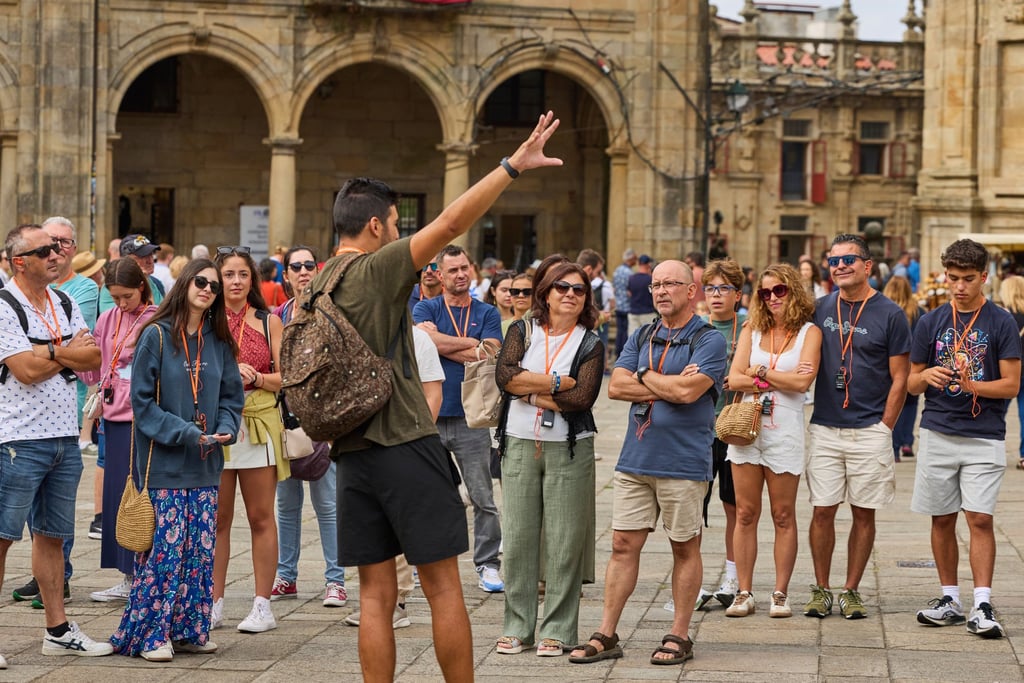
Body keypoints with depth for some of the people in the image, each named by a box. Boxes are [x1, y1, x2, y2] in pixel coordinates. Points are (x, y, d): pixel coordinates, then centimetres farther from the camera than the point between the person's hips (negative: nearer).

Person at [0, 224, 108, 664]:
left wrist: (49, 352, -12)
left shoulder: (65, 304, 13)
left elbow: (94, 359, 4)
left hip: (66, 436, 7)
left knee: (52, 535, 13)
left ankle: (58, 630, 19)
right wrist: (71, 351, -5)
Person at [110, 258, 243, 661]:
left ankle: (189, 629, 16)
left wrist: (224, 430, -7)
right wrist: (186, 433, -16)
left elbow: (231, 397, 14)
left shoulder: (218, 342, 10)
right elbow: (142, 400, -9)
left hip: (205, 464, 5)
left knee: (201, 549, 6)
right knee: (165, 549, -7)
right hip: (164, 462, -5)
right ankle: (150, 635, 2)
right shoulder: (156, 336, -7)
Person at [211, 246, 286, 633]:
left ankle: (262, 606, 5)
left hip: (259, 425, 0)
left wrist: (256, 378, -12)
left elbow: (286, 377, 5)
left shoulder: (268, 321, 7)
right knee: (217, 518, 4)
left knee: (261, 518, 1)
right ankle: (214, 604, 10)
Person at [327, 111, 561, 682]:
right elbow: (453, 223, -16)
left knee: (376, 593, 8)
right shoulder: (379, 270, -9)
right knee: (443, 587, 0)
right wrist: (514, 165, -14)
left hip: (352, 454, 7)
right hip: (406, 444, -7)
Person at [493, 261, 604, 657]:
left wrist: (529, 391, -8)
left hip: (569, 450, -1)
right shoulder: (522, 332, 9)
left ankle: (557, 631, 6)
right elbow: (504, 375, -9)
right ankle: (517, 628, 11)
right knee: (518, 538, 2)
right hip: (520, 445, 2)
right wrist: (558, 382, -11)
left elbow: (582, 398, -12)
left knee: (565, 541, -2)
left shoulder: (591, 344, 3)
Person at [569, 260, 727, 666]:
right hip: (635, 460, 5)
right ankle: (607, 636, 9)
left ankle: (679, 636, 14)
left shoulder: (708, 341, -5)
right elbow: (616, 386, 1)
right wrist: (669, 385, -9)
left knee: (685, 549, 5)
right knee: (623, 545, 5)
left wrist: (644, 376, -4)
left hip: (683, 463, -5)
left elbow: (688, 391, -19)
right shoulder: (641, 337, 13)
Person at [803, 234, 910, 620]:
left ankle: (851, 590, 13)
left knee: (863, 513, 4)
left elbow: (899, 378, -1)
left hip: (870, 431, -2)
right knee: (823, 511, 1)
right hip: (825, 428, 2)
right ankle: (821, 589, 12)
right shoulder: (819, 310, 7)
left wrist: (885, 427, -5)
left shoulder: (889, 315, -2)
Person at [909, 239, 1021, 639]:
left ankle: (982, 606, -10)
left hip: (984, 438, -3)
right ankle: (949, 599, 17)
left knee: (980, 518, -10)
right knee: (942, 520, 7)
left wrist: (972, 385, -21)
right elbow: (911, 383, 11)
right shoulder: (932, 323, 8)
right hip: (938, 434, 3)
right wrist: (927, 376, -12)